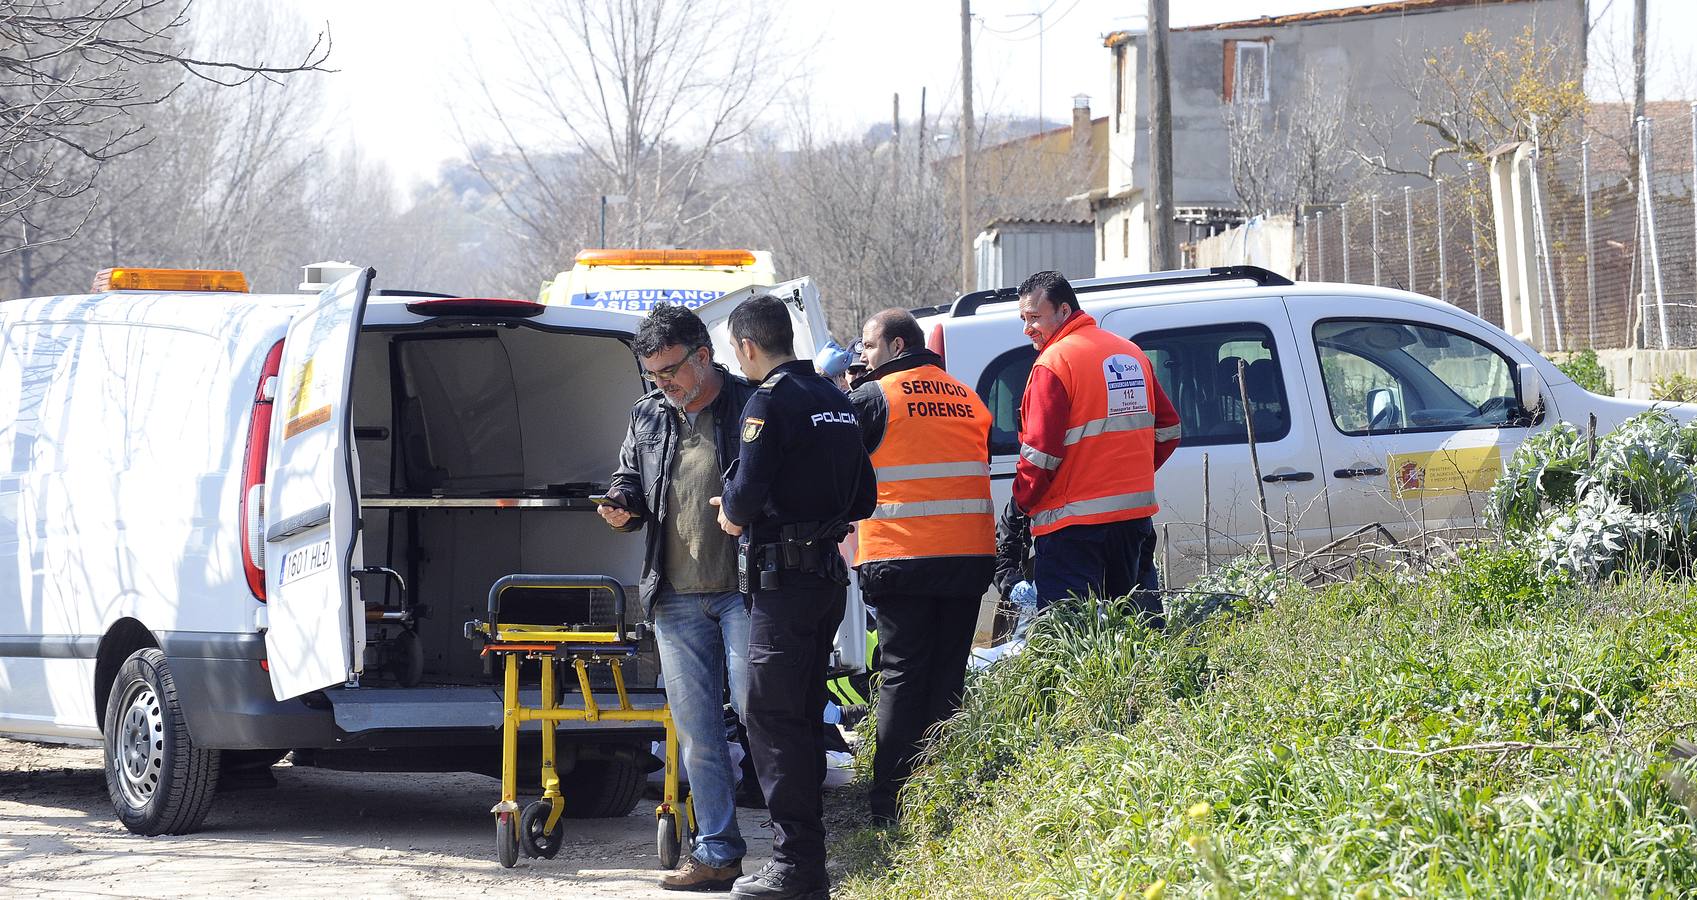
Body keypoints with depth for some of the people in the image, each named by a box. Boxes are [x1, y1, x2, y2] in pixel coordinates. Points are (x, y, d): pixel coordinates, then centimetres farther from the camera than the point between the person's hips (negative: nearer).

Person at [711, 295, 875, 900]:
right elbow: (862, 498, 20)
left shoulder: (770, 402, -13)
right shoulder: (835, 401, 15)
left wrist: (733, 515, -2)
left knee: (771, 714, -6)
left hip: (784, 578, -9)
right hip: (829, 574, 9)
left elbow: (749, 487, -23)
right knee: (804, 716, 14)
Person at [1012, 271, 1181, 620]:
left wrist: (1024, 497, 0)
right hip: (1135, 511, 7)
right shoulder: (1132, 354, 13)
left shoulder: (1053, 363, -11)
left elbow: (1041, 451, -16)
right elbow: (1167, 430, 17)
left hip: (1074, 522, -7)